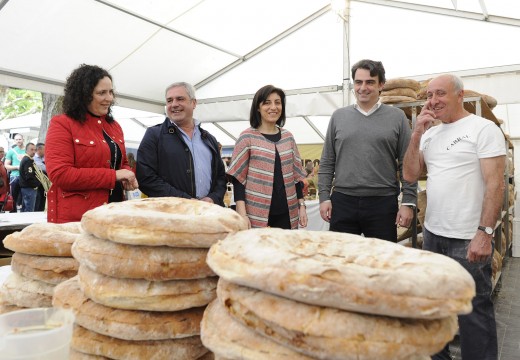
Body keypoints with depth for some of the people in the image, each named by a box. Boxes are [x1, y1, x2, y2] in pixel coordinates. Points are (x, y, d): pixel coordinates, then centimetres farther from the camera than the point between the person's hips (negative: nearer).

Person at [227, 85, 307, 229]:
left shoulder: (288, 137, 11)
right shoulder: (247, 137, -2)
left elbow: (296, 175, 15)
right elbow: (238, 177, -4)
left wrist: (302, 205, 8)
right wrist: (242, 213, -12)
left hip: (287, 211, 4)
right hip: (257, 213, -4)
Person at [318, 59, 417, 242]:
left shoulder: (397, 117, 3)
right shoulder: (339, 116, 8)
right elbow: (327, 163, 8)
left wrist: (408, 202, -4)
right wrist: (324, 196, 1)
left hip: (383, 203, -1)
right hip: (342, 202, 2)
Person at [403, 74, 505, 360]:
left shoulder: (483, 128, -7)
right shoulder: (429, 134, 11)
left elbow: (495, 183, -13)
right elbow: (410, 175, 4)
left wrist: (485, 232, -19)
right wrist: (417, 133, -3)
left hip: (468, 239, -6)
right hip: (432, 234, 6)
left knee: (473, 311, 5)